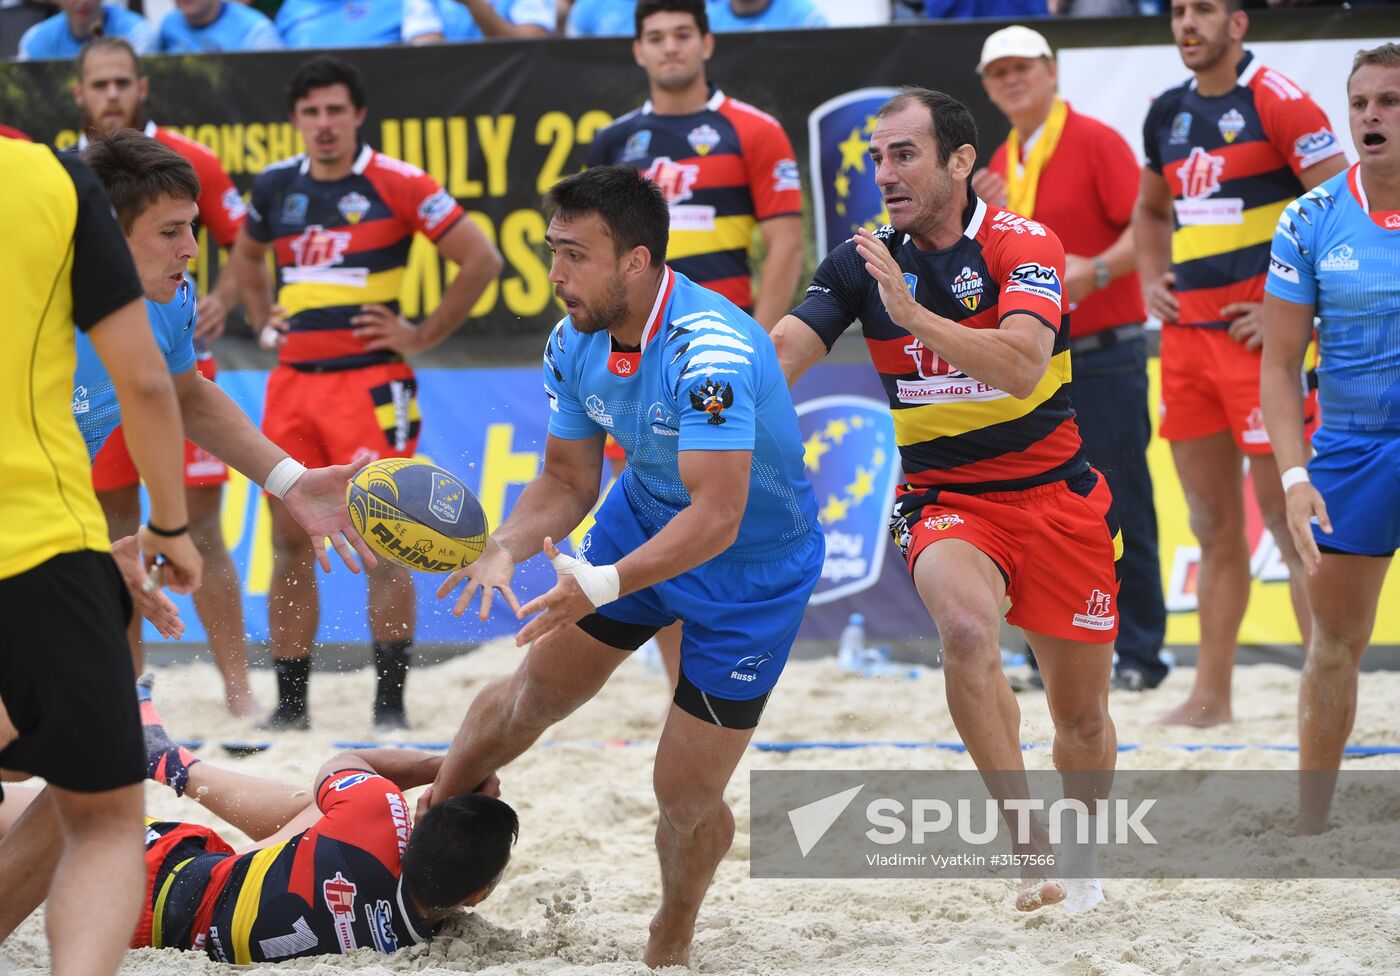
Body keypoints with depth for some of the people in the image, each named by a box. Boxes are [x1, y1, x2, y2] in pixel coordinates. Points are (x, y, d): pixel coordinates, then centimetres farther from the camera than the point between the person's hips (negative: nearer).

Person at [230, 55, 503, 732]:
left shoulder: (395, 185, -7)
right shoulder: (276, 187, 10)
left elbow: (480, 259, -7)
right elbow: (246, 254, 32)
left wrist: (422, 336, -7)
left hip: (369, 380, -5)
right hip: (293, 380, 6)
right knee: (288, 543, 6)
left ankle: (391, 703, -1)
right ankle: (290, 704, 13)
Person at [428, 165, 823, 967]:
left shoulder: (710, 351, -37)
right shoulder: (574, 344, -13)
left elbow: (717, 517, -41)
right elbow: (569, 479, -1)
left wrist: (605, 584, -52)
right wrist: (505, 550, -21)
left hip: (752, 564, -6)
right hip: (644, 518, 6)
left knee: (687, 795, -2)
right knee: (535, 693, 16)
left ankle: (669, 945, 27)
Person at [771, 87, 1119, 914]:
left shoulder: (1024, 246, -13)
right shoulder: (863, 263, -2)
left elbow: (1021, 367, -29)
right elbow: (774, 361, -7)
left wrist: (913, 313, -37)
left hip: (1055, 494, -1)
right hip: (946, 499, 1)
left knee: (1082, 715, 8)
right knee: (966, 627, -33)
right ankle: (1028, 840, -24)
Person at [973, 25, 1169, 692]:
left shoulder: (1095, 142, -5)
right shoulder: (1000, 165, 15)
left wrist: (1095, 271, -26)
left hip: (1105, 355, -7)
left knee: (1120, 510, -5)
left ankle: (1139, 655, -1)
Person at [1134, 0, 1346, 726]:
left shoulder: (1278, 103, -8)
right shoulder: (1168, 115, 13)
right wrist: (1152, 279, 14)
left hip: (1257, 334, -7)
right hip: (1186, 334, 7)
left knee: (1288, 522, -7)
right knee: (1213, 526, 11)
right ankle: (1211, 695, 17)